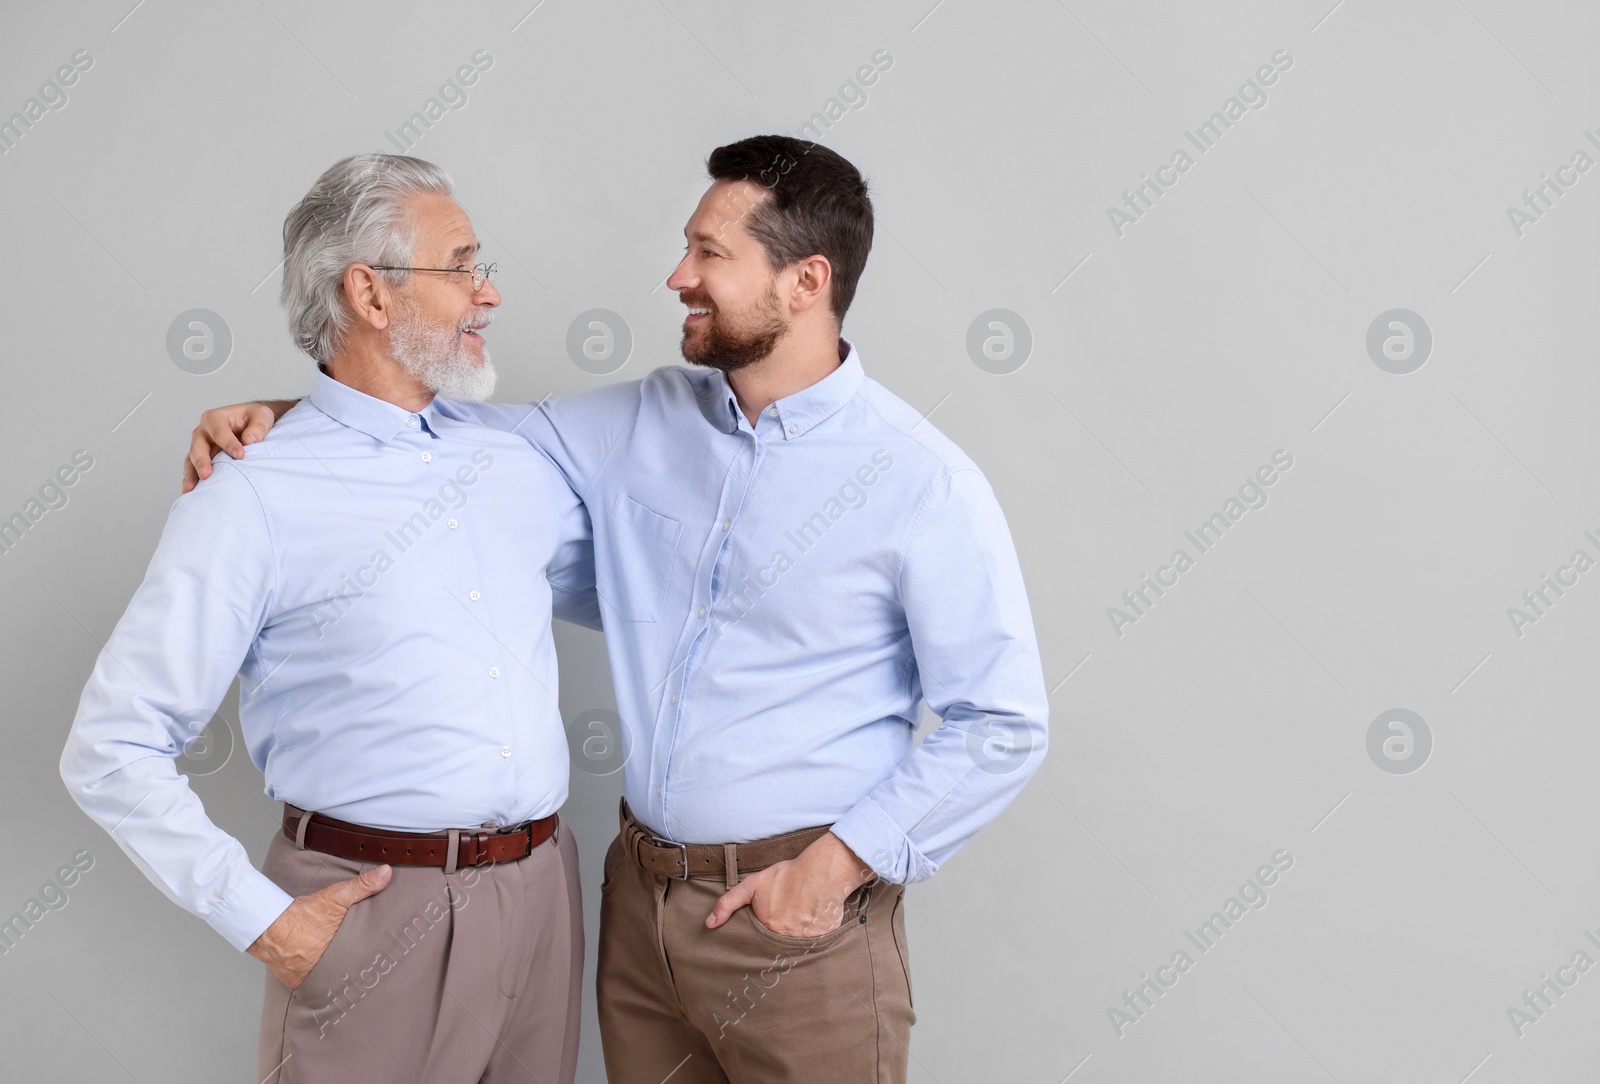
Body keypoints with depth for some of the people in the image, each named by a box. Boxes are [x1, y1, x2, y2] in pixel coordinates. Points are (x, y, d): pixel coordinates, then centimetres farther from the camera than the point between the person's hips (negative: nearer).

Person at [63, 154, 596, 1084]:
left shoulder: (517, 467, 9)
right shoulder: (255, 500, -9)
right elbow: (114, 750, -8)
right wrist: (264, 921, -11)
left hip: (544, 898, 6)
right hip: (378, 908, -5)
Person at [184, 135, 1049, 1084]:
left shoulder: (925, 483, -11)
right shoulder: (647, 423, 5)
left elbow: (1001, 728, -10)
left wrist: (832, 868, -14)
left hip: (797, 911, -5)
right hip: (640, 894, 5)